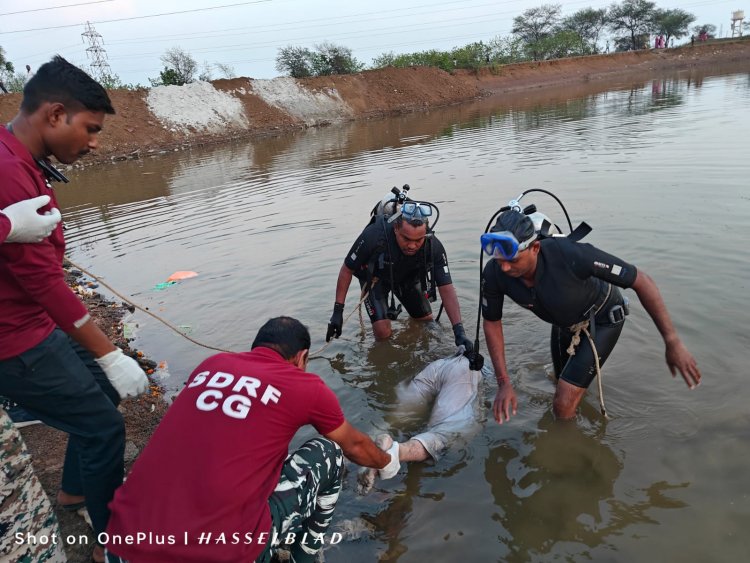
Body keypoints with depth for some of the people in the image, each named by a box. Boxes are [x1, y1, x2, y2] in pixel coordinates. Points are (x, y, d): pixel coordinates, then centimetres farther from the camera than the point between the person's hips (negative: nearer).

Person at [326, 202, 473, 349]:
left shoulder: (433, 247, -33)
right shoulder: (374, 236, -39)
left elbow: (446, 289, -29)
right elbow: (347, 270, -23)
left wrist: (459, 331, -38)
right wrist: (338, 311, -22)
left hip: (408, 277, 3)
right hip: (375, 277, -3)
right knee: (383, 332, -20)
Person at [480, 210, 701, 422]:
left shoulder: (570, 254, -43)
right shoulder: (494, 273, -30)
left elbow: (641, 281, -32)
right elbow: (492, 322, -13)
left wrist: (673, 343, -30)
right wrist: (504, 383, -17)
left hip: (603, 318, -4)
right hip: (564, 323, 5)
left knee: (563, 406, -12)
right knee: (564, 382, 28)